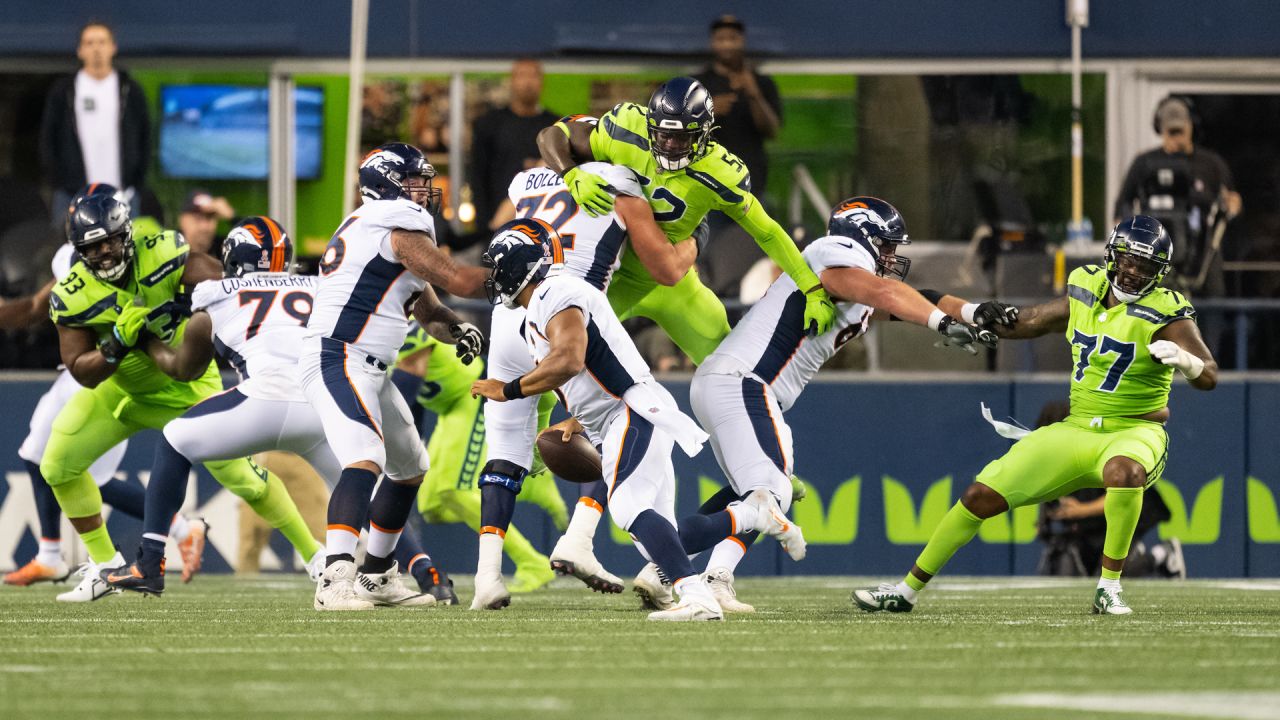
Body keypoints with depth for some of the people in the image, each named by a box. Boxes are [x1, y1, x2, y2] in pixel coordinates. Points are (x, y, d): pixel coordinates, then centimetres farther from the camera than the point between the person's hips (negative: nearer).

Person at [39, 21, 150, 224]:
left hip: (122, 196, 0)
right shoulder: (63, 91, 7)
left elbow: (145, 137, 11)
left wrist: (137, 181, 2)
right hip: (73, 197, 0)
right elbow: (48, 137, 8)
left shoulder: (131, 91, 9)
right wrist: (57, 181, -1)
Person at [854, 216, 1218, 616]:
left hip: (1135, 433, -5)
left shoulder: (1163, 313, -11)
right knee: (982, 496, -3)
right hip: (1076, 433, 5)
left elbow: (1208, 377, -21)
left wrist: (1183, 359, -42)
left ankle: (1109, 588, -26)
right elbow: (1029, 324, 22)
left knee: (1124, 471, -42)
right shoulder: (1085, 292, 5)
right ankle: (907, 590, 13)